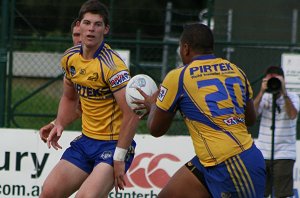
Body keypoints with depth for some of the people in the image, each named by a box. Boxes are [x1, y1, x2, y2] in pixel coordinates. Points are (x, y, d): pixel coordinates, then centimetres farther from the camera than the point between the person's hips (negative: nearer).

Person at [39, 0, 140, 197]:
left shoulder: (112, 65, -20)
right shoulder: (70, 57, 4)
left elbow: (132, 114, -23)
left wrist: (119, 158, -22)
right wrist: (59, 125, 6)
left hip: (114, 144, -7)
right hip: (86, 139, 7)